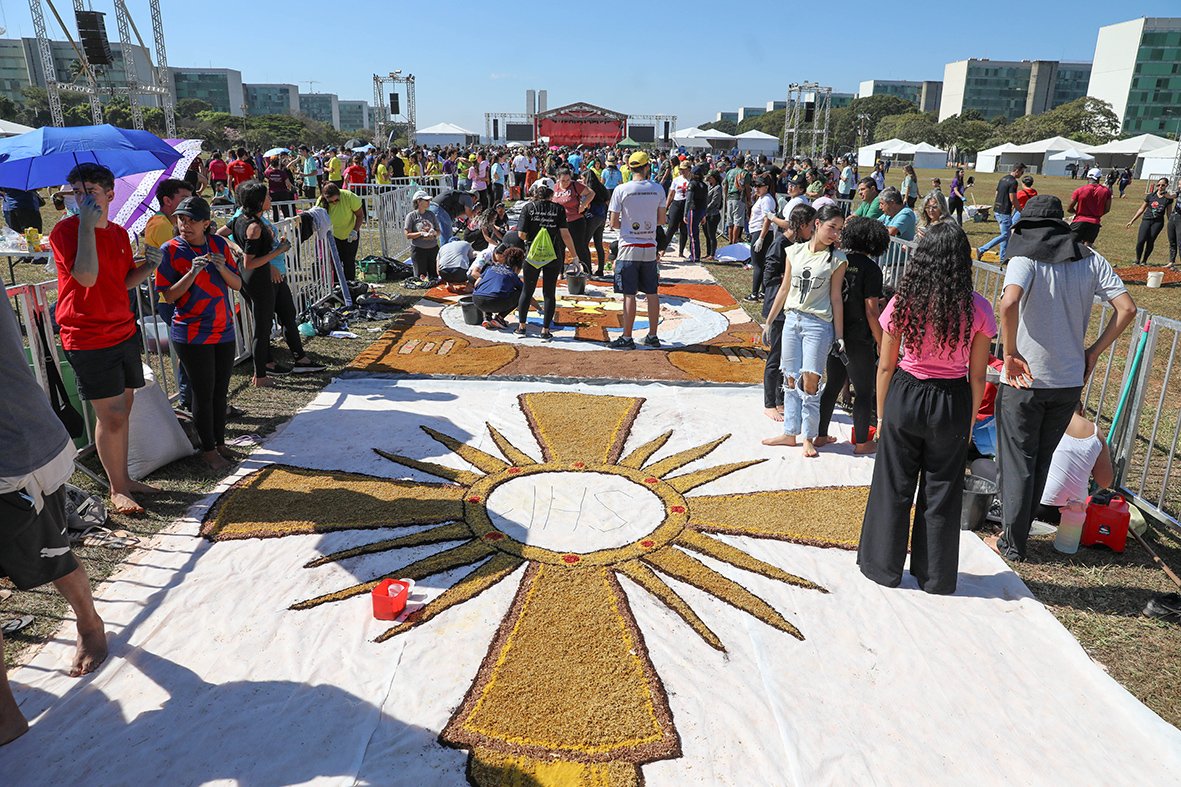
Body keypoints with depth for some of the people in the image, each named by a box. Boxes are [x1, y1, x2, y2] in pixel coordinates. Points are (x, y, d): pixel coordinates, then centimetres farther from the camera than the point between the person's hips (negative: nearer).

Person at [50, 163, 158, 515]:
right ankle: (117, 491, 11)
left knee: (124, 406, 13)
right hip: (88, 338, -7)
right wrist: (87, 224, -23)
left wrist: (148, 266, -2)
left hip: (124, 331, 7)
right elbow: (86, 276, -25)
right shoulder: (65, 230, -10)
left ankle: (124, 479, 26)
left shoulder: (119, 233, 10)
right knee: (111, 415, -3)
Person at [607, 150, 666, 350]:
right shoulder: (658, 189, 0)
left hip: (629, 249, -3)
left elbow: (613, 223, -7)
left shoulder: (621, 190, -9)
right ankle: (653, 336, 18)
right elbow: (662, 219, 8)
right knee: (652, 294, 10)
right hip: (650, 248, 3)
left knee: (629, 295, 0)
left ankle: (627, 338, 4)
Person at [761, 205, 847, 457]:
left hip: (818, 325, -4)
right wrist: (769, 321, 13)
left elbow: (836, 298, -2)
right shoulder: (795, 251, 5)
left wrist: (839, 335, -5)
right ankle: (790, 433, 19)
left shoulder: (837, 259, -3)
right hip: (791, 320, 4)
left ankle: (809, 437, 8)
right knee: (791, 380, 9)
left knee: (810, 382, -6)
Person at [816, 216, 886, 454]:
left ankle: (821, 435, 25)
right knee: (864, 391, 9)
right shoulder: (870, 268, -15)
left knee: (832, 385, 18)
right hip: (858, 339, -6)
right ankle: (862, 442, 19)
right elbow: (872, 311, -16)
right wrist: (881, 343, -7)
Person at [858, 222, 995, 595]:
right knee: (942, 491, 14)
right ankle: (935, 576, 27)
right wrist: (970, 420, 9)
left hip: (905, 397, 0)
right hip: (952, 404, 1)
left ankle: (884, 565, 27)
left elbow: (886, 366, -4)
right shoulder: (977, 308, -9)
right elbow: (977, 375, -4)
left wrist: (881, 414, 7)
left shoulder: (903, 303, -10)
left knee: (894, 486, 13)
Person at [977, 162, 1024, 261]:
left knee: (1006, 234, 16)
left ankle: (1003, 258, 18)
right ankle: (981, 250, -7)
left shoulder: (1002, 179, 12)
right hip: (1004, 212, -10)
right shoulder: (1013, 182, -15)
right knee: (1004, 235, -3)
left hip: (997, 210, 10)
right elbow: (1013, 200, -17)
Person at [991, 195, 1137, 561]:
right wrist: (1094, 352, 6)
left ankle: (1012, 544, 15)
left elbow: (1009, 303, -30)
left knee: (1017, 461, 7)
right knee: (1041, 460, 19)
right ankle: (1020, 529, 30)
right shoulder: (1090, 259, 4)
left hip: (1024, 379, -5)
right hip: (1070, 380, 5)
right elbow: (1127, 308, -1)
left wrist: (1010, 353, -21)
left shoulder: (1025, 258, -11)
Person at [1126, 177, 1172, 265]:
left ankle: (1144, 261, 9)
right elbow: (1141, 209, 12)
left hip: (1158, 222, 0)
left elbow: (1169, 213, 12)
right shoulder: (1150, 196, 5)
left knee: (1150, 241, -4)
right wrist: (1132, 220, 11)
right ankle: (1137, 260, 3)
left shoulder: (1168, 199, 4)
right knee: (1141, 241, -13)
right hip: (1146, 220, 0)